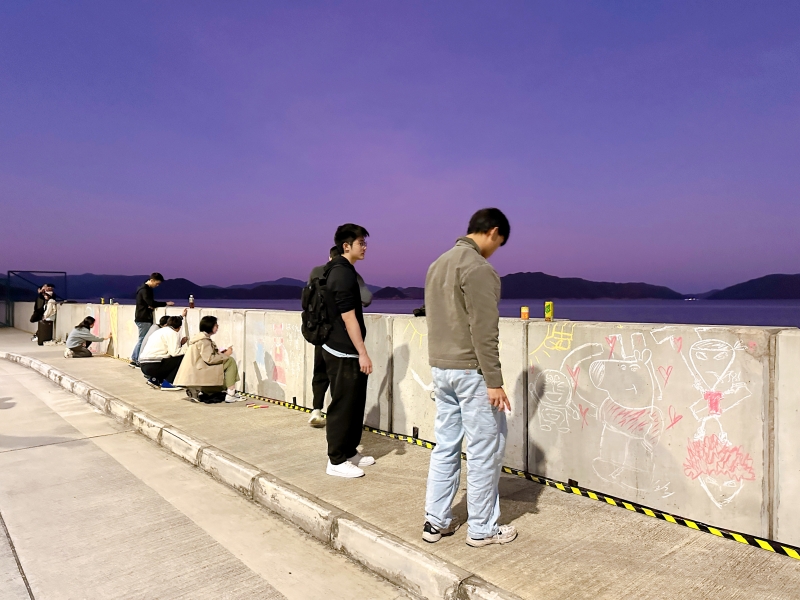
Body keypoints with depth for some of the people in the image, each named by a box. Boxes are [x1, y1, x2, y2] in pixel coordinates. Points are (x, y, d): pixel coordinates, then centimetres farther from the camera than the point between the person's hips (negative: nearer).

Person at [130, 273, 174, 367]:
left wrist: (151, 306, -2)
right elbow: (151, 302, -24)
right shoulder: (144, 290, -15)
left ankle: (133, 360, 18)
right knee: (142, 340, -4)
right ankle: (138, 361, 3)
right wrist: (166, 303, -22)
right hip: (143, 319, -10)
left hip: (146, 319, 10)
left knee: (142, 340, 13)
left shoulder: (148, 289, 16)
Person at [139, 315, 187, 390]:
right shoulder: (172, 333, -6)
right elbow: (174, 352, -16)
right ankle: (167, 382, -4)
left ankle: (154, 379, 14)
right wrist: (186, 349, -1)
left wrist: (180, 343, 23)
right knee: (181, 358, -5)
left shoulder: (161, 331, 20)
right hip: (152, 366, -9)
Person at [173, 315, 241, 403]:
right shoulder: (204, 340, -15)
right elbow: (209, 359, -23)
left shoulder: (199, 337, 17)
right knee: (230, 361, -13)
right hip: (199, 372, -10)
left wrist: (220, 353, 9)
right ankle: (230, 395, -20)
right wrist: (225, 355, -13)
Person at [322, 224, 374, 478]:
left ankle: (350, 452, 28)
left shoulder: (343, 271, 14)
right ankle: (336, 461, 9)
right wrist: (362, 353, -20)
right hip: (343, 353, -10)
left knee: (355, 403, 16)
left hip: (346, 351, 10)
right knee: (342, 407, -1)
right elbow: (348, 317, -21)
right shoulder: (343, 274, -17)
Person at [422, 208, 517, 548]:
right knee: (485, 450, 4)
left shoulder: (438, 264, 13)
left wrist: (443, 363, 18)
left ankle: (436, 522, 22)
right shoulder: (478, 268, -15)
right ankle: (482, 529, 16)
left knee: (445, 446, 14)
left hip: (440, 368, 9)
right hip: (470, 371, -9)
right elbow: (484, 331, -19)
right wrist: (494, 381, -16)